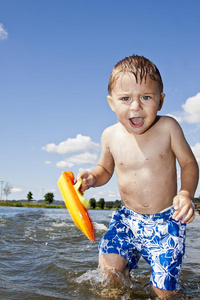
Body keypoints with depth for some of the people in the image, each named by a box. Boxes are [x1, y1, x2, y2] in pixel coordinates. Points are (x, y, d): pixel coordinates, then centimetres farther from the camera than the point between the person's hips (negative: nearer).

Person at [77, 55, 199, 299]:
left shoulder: (167, 127, -15)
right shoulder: (110, 136, -7)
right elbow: (105, 169, 10)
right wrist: (92, 178, -12)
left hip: (165, 221, -2)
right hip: (128, 217, 3)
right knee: (108, 268, -6)